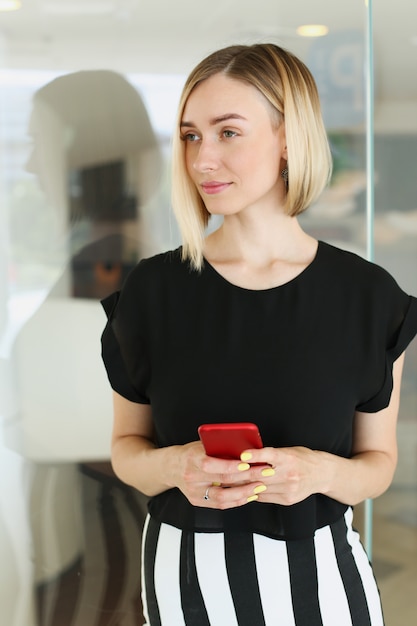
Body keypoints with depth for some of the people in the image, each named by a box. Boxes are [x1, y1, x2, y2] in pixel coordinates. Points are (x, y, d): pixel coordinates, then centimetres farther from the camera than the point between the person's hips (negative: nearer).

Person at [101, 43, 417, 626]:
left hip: (316, 575, 0)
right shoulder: (153, 288, -6)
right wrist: (175, 467, -18)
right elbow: (126, 446, 3)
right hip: (185, 575, 1)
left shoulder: (366, 295, -7)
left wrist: (323, 473, -19)